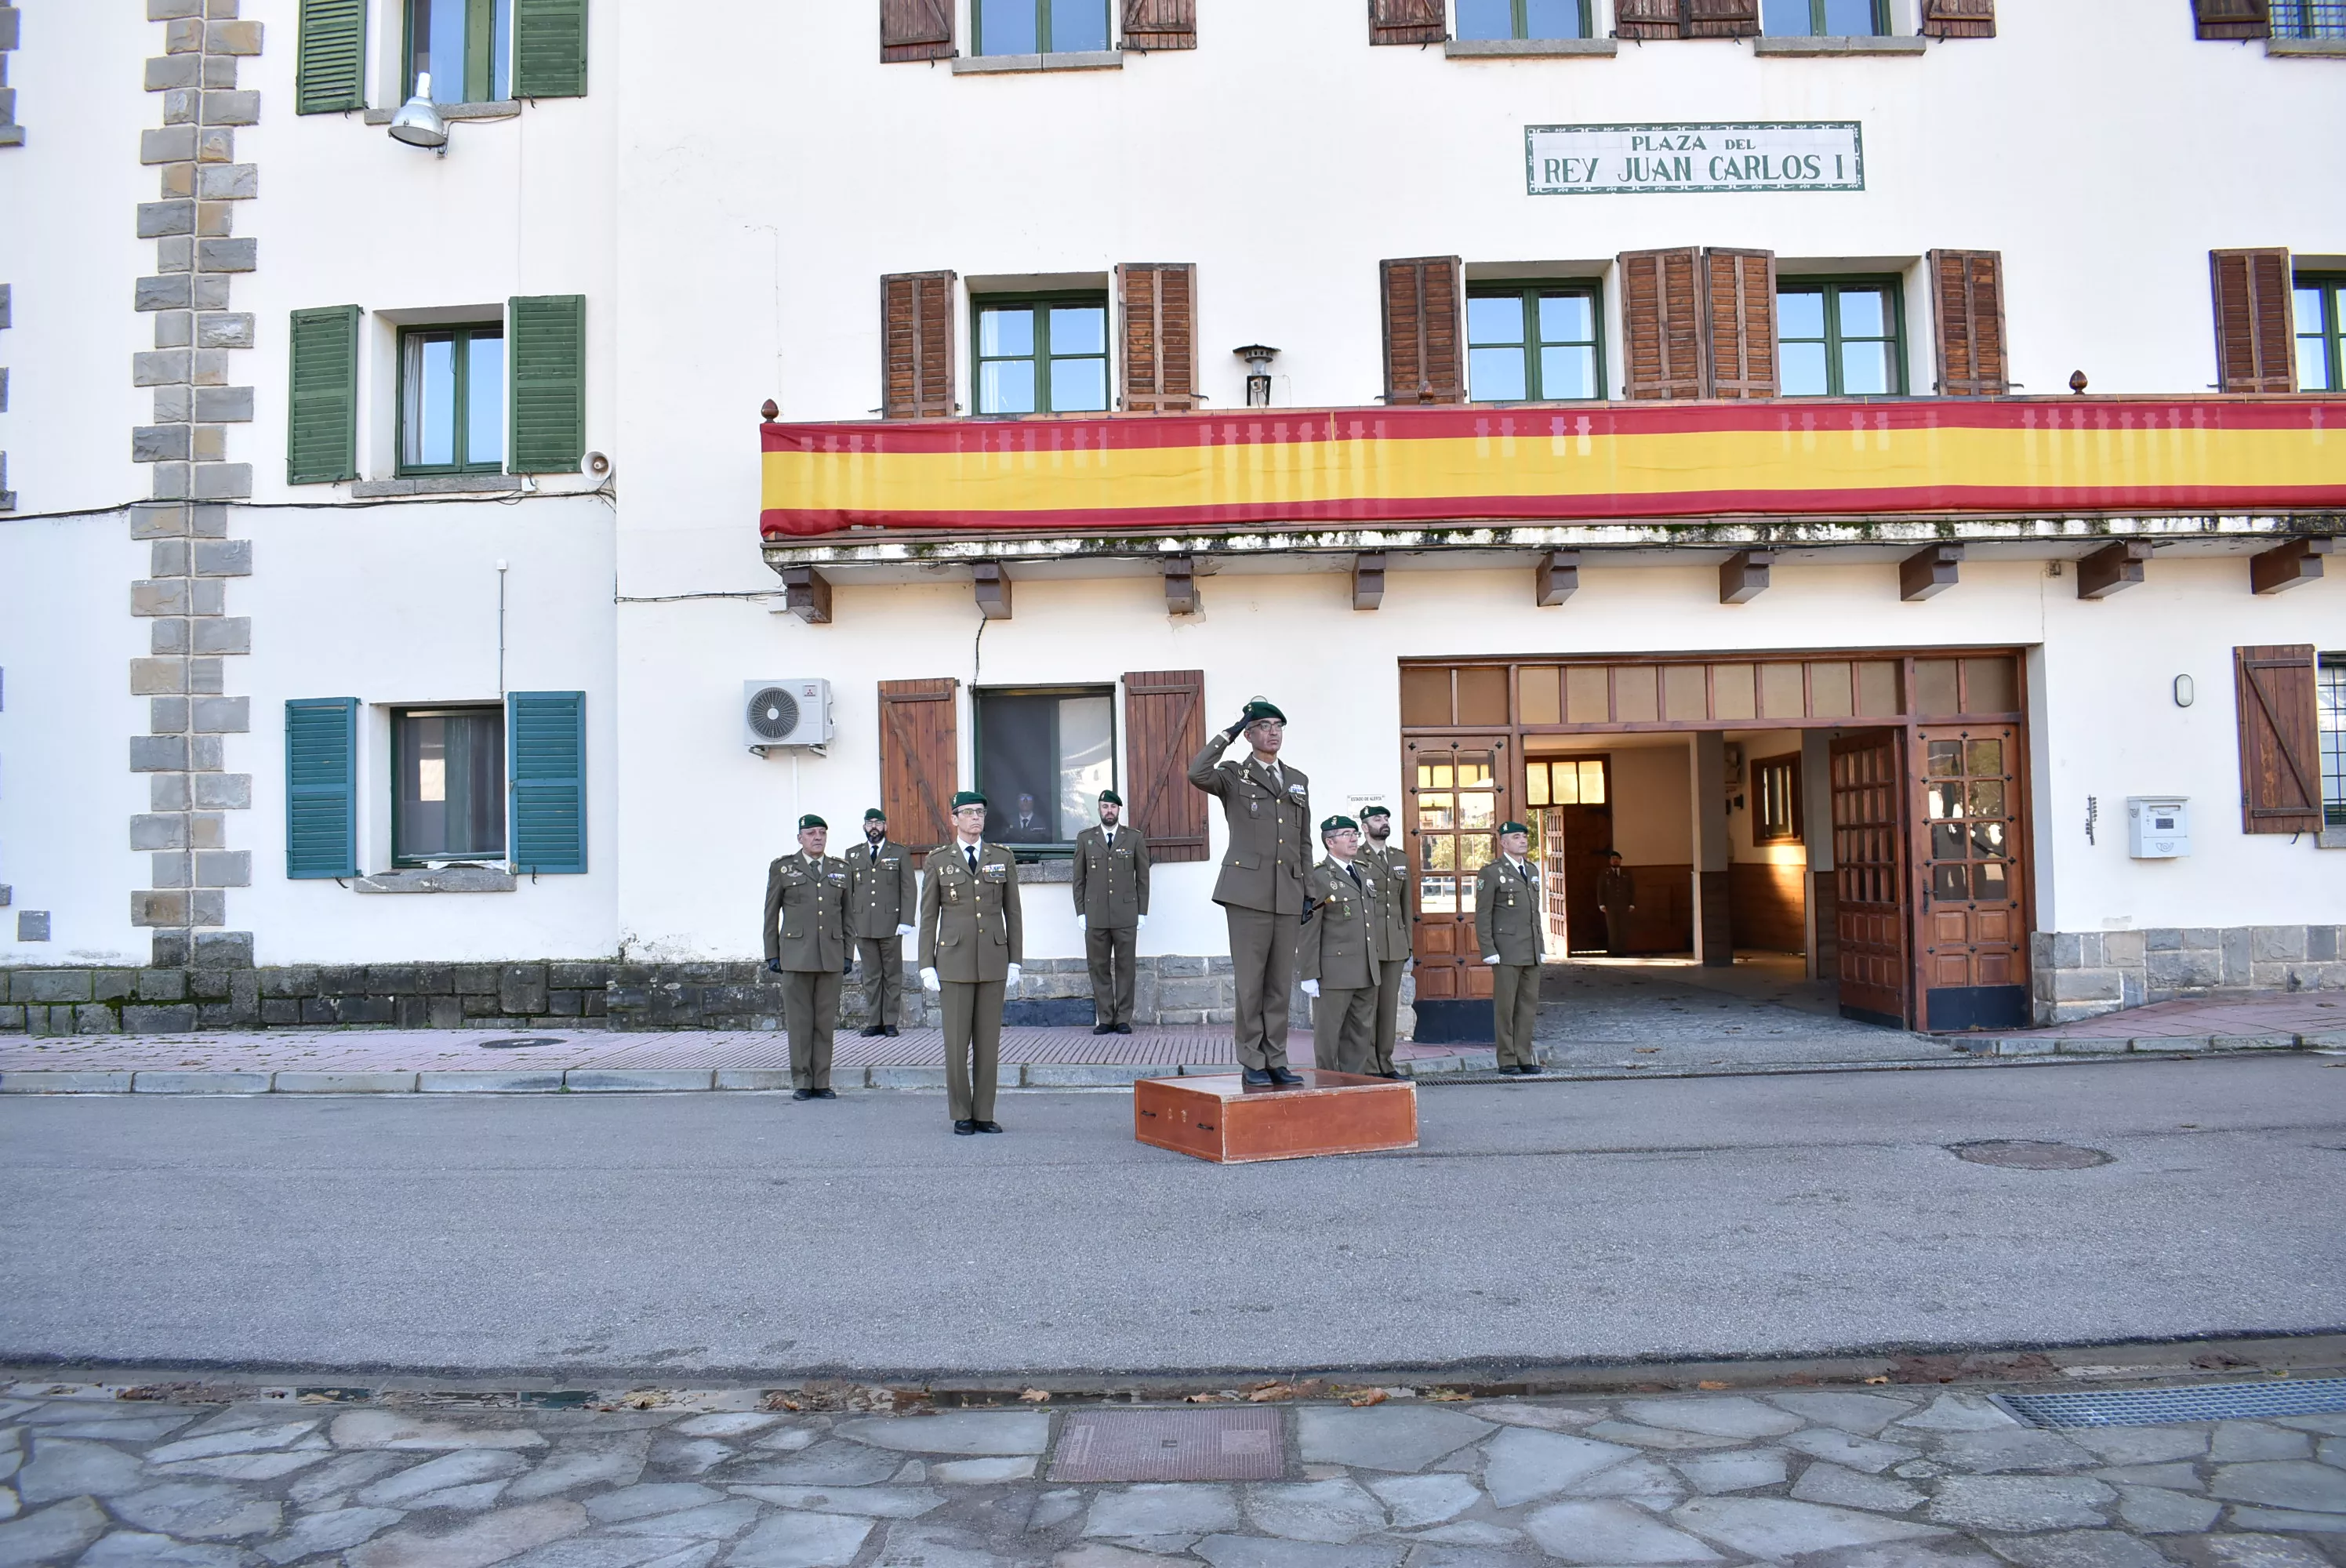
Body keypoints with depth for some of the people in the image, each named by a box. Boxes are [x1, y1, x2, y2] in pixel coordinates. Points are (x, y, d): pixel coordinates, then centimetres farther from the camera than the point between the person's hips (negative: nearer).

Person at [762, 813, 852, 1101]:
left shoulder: (841, 869, 12)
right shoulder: (782, 868, 5)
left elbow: (847, 913, 14)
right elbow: (771, 913, 7)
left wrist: (847, 953, 9)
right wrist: (772, 954, 2)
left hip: (831, 956, 2)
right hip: (796, 955, -2)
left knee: (826, 1021, 4)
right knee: (800, 1021, 0)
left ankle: (822, 1082, 11)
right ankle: (801, 1082, 9)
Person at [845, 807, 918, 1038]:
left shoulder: (900, 853, 6)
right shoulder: (853, 855, 12)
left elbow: (909, 889, 1)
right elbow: (847, 892, 10)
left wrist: (906, 921, -9)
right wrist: (848, 924, 2)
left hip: (891, 924, -2)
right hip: (863, 926, 2)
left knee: (892, 975, 3)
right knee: (870, 976, 5)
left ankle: (890, 1021, 9)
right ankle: (873, 1021, 10)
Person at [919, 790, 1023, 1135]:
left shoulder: (1003, 858, 7)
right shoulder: (938, 861, 3)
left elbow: (1012, 913, 9)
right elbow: (928, 917, 4)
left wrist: (1015, 961, 4)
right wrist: (927, 966, -2)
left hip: (993, 962, 2)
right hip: (955, 960, -2)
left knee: (989, 1041, 5)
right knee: (956, 1042, 0)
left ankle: (984, 1114, 13)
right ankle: (962, 1115, 11)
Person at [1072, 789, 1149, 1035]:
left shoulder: (1134, 838, 8)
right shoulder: (1085, 838, 9)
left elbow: (1142, 878, 7)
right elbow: (1079, 879, 10)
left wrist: (1142, 912, 2)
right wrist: (1080, 912, 3)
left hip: (1126, 915, -1)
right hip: (1095, 916, 1)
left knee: (1125, 968, 1)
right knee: (1099, 968, 2)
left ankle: (1123, 1019, 7)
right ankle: (1104, 1019, 8)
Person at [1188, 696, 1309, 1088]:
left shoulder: (1298, 781, 18)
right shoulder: (1233, 776, 4)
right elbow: (1197, 774, -19)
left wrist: (1307, 893, 14)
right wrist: (1229, 733, -11)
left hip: (1288, 895, 4)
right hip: (1248, 890, -4)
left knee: (1280, 983, 6)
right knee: (1250, 982, -3)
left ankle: (1276, 1062, 13)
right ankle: (1253, 1064, 4)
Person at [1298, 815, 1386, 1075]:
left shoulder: (1368, 873, 16)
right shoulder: (1318, 878, -7)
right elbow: (1307, 929, -11)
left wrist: (1376, 960, 17)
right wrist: (1309, 974, -15)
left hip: (1367, 973, 7)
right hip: (1334, 973, -7)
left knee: (1361, 1034, 11)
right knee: (1328, 1035, 0)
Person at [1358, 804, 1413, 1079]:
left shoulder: (1401, 858, 16)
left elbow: (1407, 904, 17)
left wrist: (1409, 946, 14)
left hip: (1396, 944, 5)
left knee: (1390, 1005, 7)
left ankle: (1385, 1063, 14)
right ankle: (1368, 1066, 2)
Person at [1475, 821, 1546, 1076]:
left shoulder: (1531, 871, 17)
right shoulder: (1491, 873, -4)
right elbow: (1482, 915, -7)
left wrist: (1540, 947, 17)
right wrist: (1488, 950, -13)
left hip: (1531, 953, 7)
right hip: (1506, 952, -7)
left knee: (1529, 1004, 7)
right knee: (1505, 1006, -2)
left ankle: (1524, 1057, 15)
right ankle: (1507, 1061, 4)